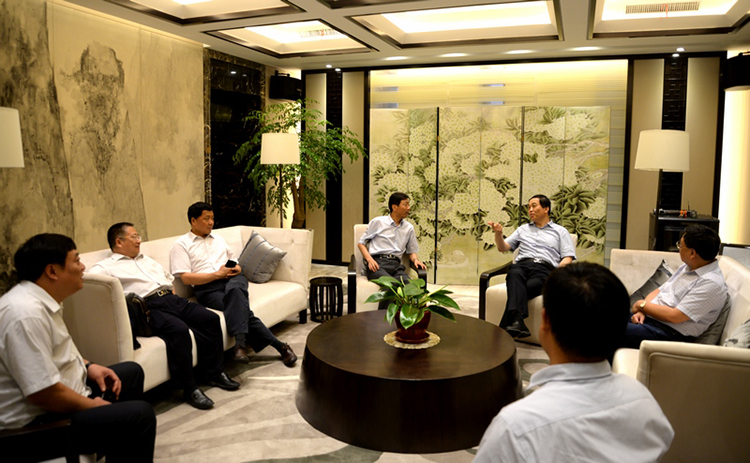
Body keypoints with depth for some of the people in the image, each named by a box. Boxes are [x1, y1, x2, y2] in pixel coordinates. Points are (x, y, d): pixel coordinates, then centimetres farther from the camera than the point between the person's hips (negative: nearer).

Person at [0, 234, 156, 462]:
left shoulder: (40, 299, 5)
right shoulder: (26, 314, -29)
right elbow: (44, 394, -30)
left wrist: (89, 366, 6)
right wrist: (94, 406, -15)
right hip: (37, 424, -11)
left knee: (131, 371, 24)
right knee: (140, 415, -26)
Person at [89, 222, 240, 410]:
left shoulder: (146, 259, 32)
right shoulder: (106, 266, 9)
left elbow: (168, 277, 40)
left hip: (172, 299, 7)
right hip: (149, 306, -7)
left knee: (211, 319, -12)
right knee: (178, 329, -34)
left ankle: (215, 373, -1)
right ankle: (189, 388, -24)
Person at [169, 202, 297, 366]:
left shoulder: (218, 239, 28)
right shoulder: (181, 245, 9)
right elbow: (186, 278, -3)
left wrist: (237, 268, 5)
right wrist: (217, 274, -11)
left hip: (233, 279, 3)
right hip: (207, 288, -3)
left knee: (234, 289, -37)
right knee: (240, 307, -32)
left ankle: (241, 344, -46)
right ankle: (279, 346, -34)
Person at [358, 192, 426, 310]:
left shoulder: (409, 228, 21)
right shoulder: (378, 222, 10)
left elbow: (412, 251, 27)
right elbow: (361, 243, 12)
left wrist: (415, 260, 2)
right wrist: (369, 259, -6)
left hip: (396, 264, 3)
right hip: (377, 262, -3)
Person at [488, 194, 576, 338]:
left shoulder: (560, 231, 25)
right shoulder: (523, 229, 34)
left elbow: (567, 258, 12)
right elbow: (503, 248, 26)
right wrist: (498, 234, 5)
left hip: (544, 268, -1)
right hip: (521, 265, 1)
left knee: (531, 286, -38)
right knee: (514, 275, -38)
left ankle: (506, 327, -45)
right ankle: (516, 321, -58)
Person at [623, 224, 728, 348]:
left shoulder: (712, 283, -17)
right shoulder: (687, 267, 12)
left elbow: (674, 316, -21)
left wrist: (642, 305, -8)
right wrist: (641, 311, -3)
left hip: (670, 333, -9)